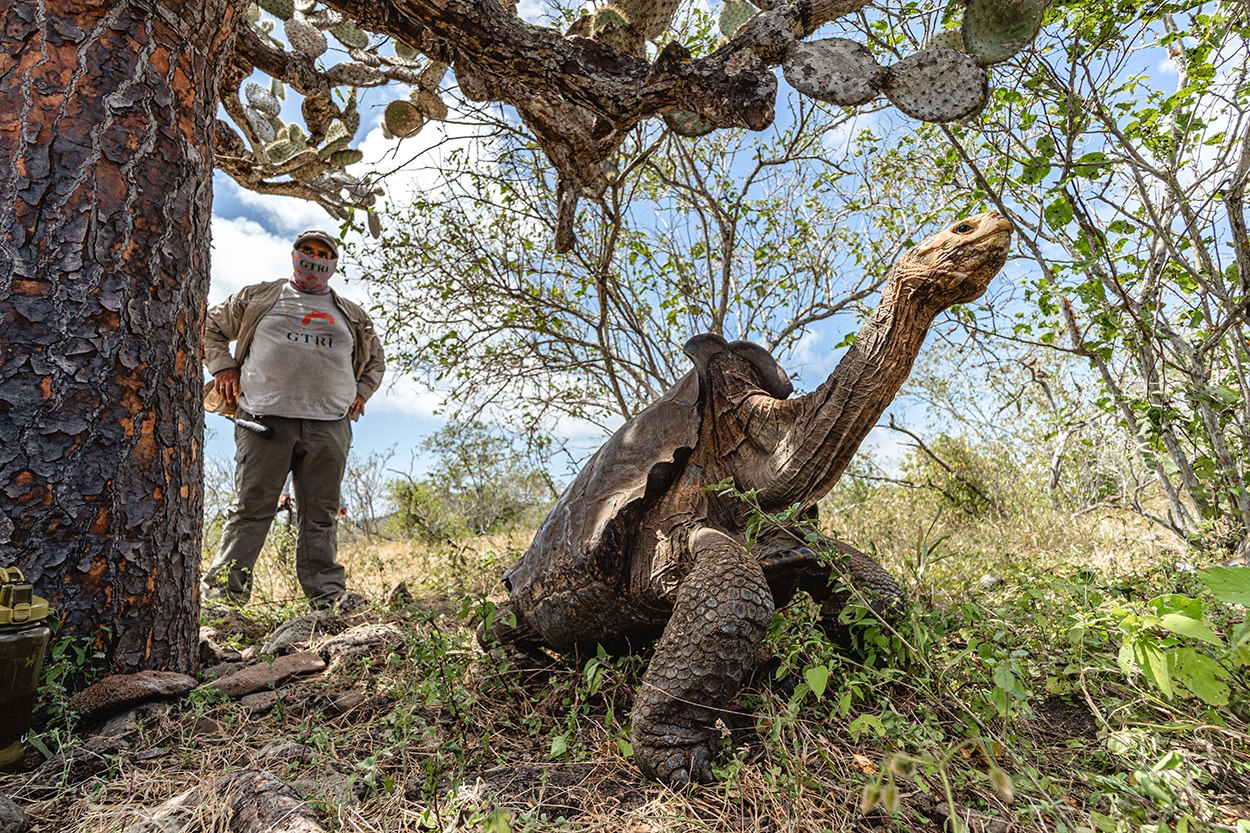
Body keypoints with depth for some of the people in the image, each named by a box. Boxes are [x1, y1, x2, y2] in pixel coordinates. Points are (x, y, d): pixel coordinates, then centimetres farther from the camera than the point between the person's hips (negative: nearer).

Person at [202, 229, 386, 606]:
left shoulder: (353, 316, 21)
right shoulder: (259, 297, 16)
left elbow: (376, 360, 32)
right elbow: (210, 326, 23)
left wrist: (361, 392, 16)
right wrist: (223, 367, 8)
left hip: (330, 426, 2)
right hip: (266, 419, -1)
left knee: (322, 515, 2)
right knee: (250, 508, -2)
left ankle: (327, 596, 5)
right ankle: (222, 592, 5)